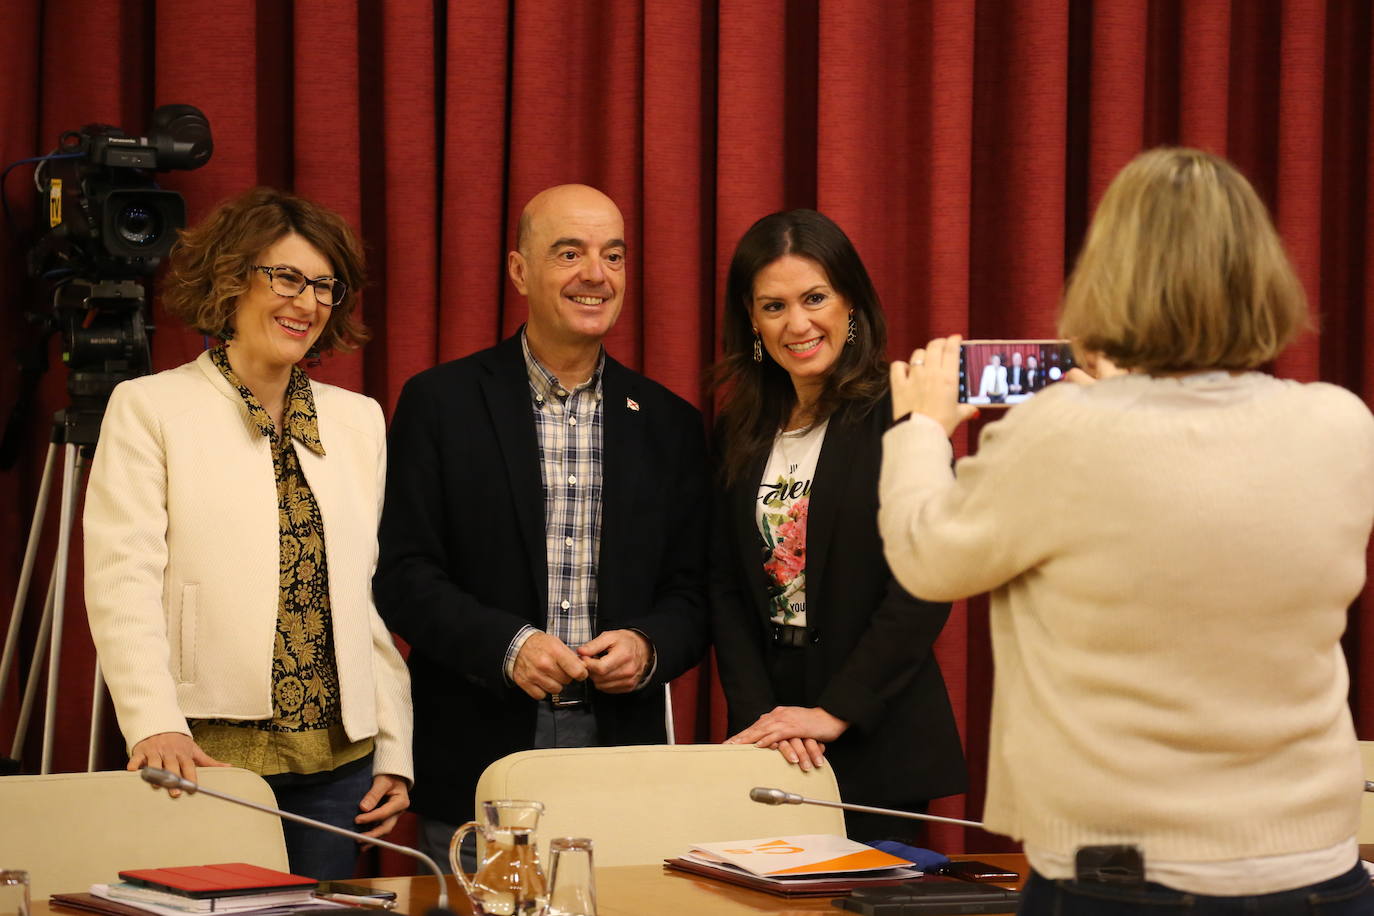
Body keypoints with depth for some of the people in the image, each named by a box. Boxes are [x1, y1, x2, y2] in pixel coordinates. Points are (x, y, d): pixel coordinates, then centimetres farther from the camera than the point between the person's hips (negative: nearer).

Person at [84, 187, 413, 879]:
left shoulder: (358, 420, 15)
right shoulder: (148, 408, 1)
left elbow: (379, 594, 14)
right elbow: (123, 584, -8)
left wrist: (395, 749, 9)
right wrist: (156, 726, -21)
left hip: (338, 764, 4)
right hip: (208, 752, -4)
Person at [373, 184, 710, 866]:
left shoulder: (670, 424, 10)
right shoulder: (439, 402, 1)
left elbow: (692, 592, 10)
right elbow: (403, 576, -4)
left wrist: (648, 647, -11)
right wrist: (507, 645, -17)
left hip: (622, 754, 2)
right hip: (475, 756, -2)